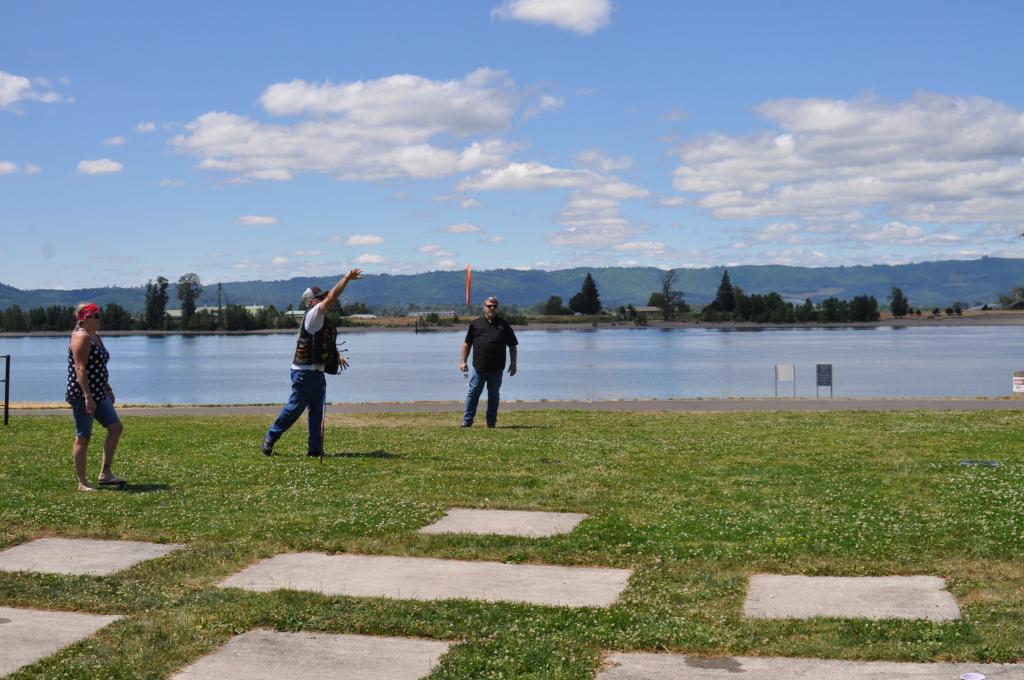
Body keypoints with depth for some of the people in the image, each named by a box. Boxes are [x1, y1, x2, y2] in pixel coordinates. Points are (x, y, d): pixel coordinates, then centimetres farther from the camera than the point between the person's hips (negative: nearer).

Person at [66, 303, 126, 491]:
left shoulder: (95, 336, 16)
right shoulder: (81, 337, -14)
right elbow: (80, 368, -21)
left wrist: (108, 389, 24)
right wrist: (88, 397, -26)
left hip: (98, 393, 10)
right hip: (82, 395, -10)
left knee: (116, 427, 5)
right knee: (83, 438, -3)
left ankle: (105, 474, 8)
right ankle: (82, 483, 4)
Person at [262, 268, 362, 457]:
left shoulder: (319, 320, 17)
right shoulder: (312, 315, -12)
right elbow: (332, 297, -20)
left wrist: (336, 356, 21)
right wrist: (347, 278, -17)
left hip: (317, 373, 10)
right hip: (304, 372, -10)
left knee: (317, 412, 8)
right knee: (294, 408, -2)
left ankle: (315, 448, 10)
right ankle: (270, 439, 12)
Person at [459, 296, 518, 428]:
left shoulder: (504, 325, 7)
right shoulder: (476, 323, 6)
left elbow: (512, 346, 10)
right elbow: (467, 343, 10)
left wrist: (513, 363, 4)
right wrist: (463, 361, 4)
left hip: (496, 368, 1)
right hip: (478, 367, -1)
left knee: (493, 395, 8)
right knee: (473, 393, 0)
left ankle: (491, 422, 15)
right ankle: (467, 421, 5)